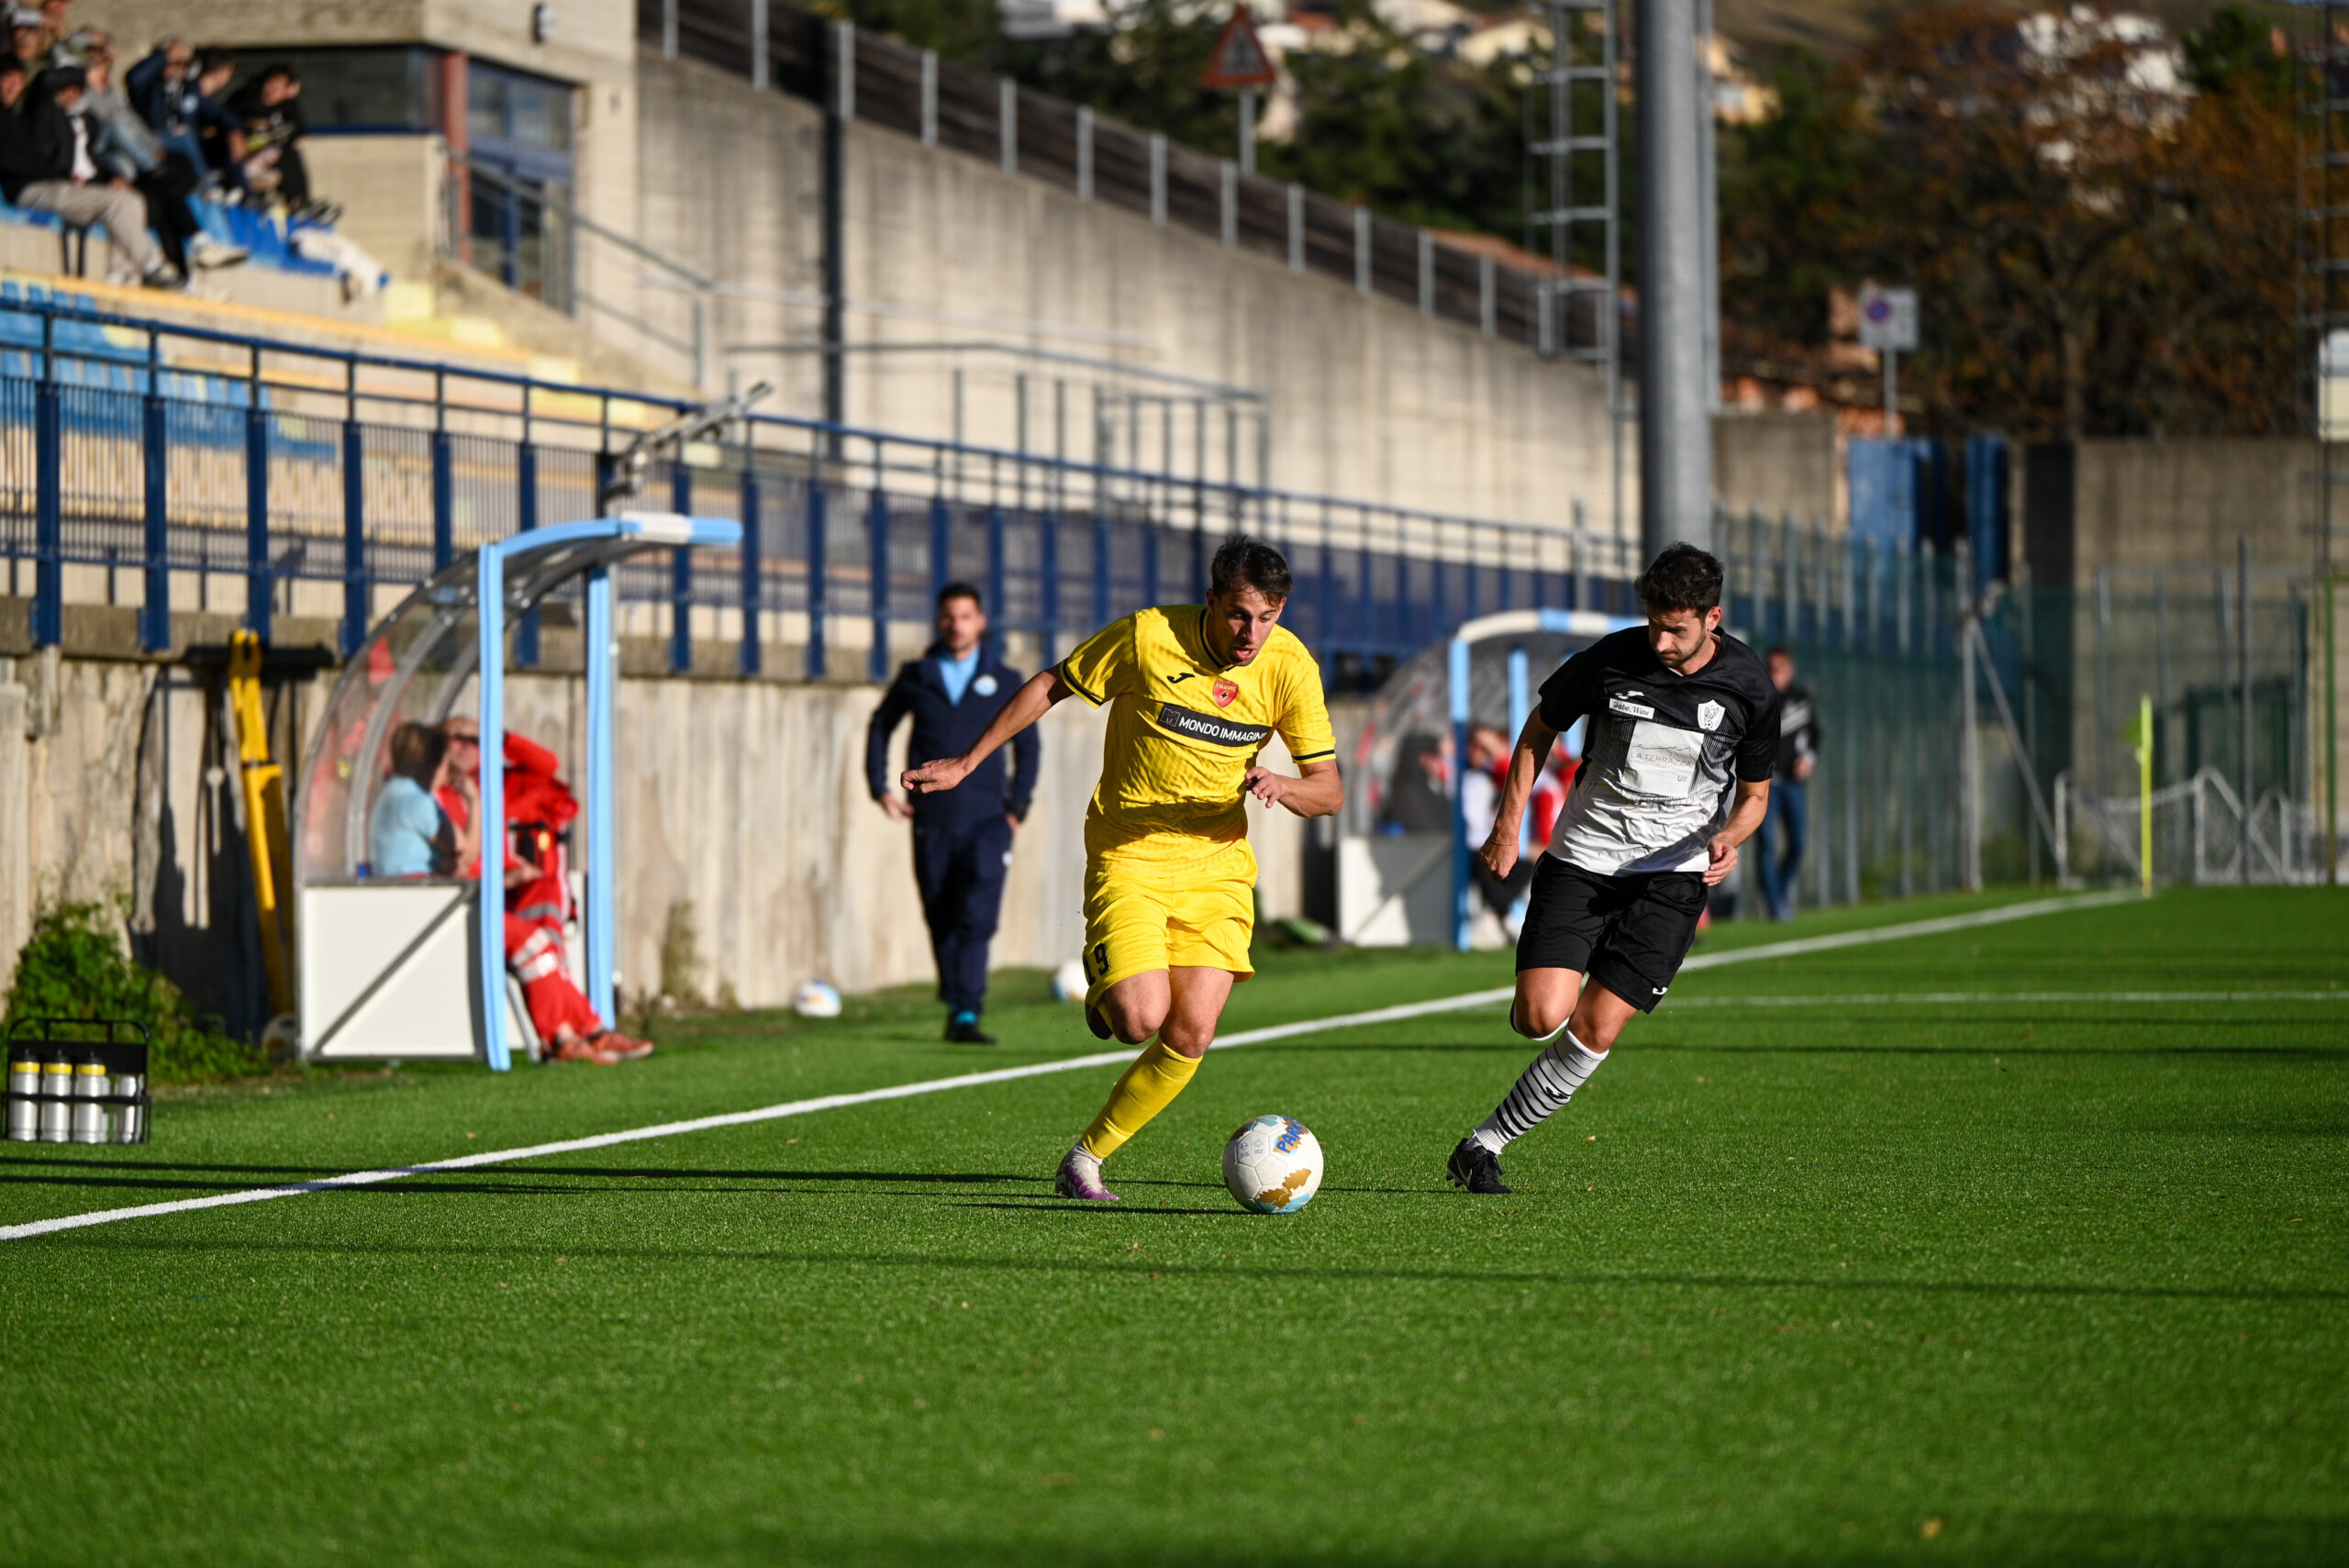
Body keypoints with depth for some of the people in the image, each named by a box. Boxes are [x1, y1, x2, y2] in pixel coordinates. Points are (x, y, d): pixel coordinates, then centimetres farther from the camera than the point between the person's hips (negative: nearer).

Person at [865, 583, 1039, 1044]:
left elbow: (1027, 746, 14)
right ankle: (955, 1003, 22)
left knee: (976, 919, -15)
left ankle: (966, 1017, -18)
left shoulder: (1005, 681, 6)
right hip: (932, 822, 2)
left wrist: (1017, 808, 6)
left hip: (986, 820, -2)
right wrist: (880, 788, 11)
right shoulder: (916, 677, 7)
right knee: (941, 922, 6)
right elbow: (880, 726, 20)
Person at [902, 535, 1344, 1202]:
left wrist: (1282, 785, -28)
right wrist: (968, 762, 2)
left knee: (1190, 1038, -9)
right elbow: (1051, 685, -1)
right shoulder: (1147, 636, -17)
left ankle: (1086, 1158, 10)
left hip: (1217, 864, 3)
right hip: (1128, 854, -3)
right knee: (1142, 1018, -21)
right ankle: (1104, 987, 17)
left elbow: (1329, 790, -5)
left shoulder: (1289, 666, -9)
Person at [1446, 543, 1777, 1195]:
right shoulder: (1610, 660, -9)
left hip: (1672, 872, 0)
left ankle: (1485, 1143, 6)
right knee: (1541, 1016, -17)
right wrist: (1508, 827, 3)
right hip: (1582, 856, 0)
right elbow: (1539, 730, 9)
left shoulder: (1749, 689, -7)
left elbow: (1754, 793, 7)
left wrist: (1726, 838, -15)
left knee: (1595, 1030, -9)